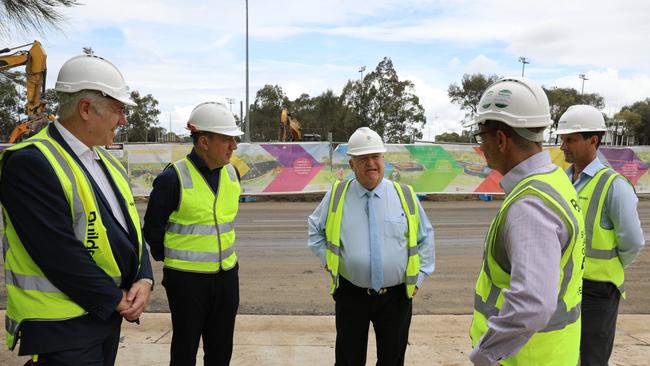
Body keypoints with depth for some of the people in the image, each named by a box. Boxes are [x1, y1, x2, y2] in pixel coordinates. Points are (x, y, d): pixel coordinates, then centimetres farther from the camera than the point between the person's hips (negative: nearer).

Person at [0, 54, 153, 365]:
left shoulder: (107, 162, 9)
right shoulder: (29, 163, -17)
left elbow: (130, 227, 11)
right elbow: (60, 254, -22)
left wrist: (143, 280, -5)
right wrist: (117, 300, -14)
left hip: (108, 315, 8)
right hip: (61, 328, -8)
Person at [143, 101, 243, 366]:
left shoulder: (233, 173, 2)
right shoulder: (173, 177, -17)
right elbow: (153, 228, -6)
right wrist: (171, 260, 6)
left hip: (227, 275, 5)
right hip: (187, 279, -5)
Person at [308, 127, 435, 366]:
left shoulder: (406, 195, -1)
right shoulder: (336, 195, -1)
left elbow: (425, 237, 9)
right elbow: (316, 229, 15)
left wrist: (419, 276, 4)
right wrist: (327, 258, 3)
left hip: (396, 296, 1)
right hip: (351, 294, 0)